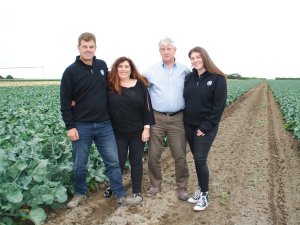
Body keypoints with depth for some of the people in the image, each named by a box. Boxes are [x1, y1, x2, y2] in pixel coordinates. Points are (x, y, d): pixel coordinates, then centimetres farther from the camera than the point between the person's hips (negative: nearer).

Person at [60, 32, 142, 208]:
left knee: (113, 161, 4)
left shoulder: (102, 66, 7)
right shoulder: (71, 71, -4)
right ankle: (80, 194, 31)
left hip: (104, 124, 3)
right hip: (81, 126, -2)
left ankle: (121, 196, 16)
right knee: (80, 164, 10)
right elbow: (65, 102, -5)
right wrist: (70, 126, -10)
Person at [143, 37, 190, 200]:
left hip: (177, 118, 0)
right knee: (154, 154, 5)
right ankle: (156, 184, 26)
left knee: (180, 155, 4)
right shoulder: (151, 71, 4)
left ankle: (182, 186, 23)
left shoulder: (184, 70, 7)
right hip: (157, 118, 0)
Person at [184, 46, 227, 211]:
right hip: (189, 126, 5)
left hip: (206, 127, -5)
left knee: (200, 160, -6)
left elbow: (219, 106, -12)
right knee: (197, 159, 12)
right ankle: (201, 189, 27)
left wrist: (205, 127, -15)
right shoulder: (190, 77, 8)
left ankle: (204, 195, 12)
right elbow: (185, 99, 11)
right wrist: (184, 120, 0)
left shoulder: (218, 78, -8)